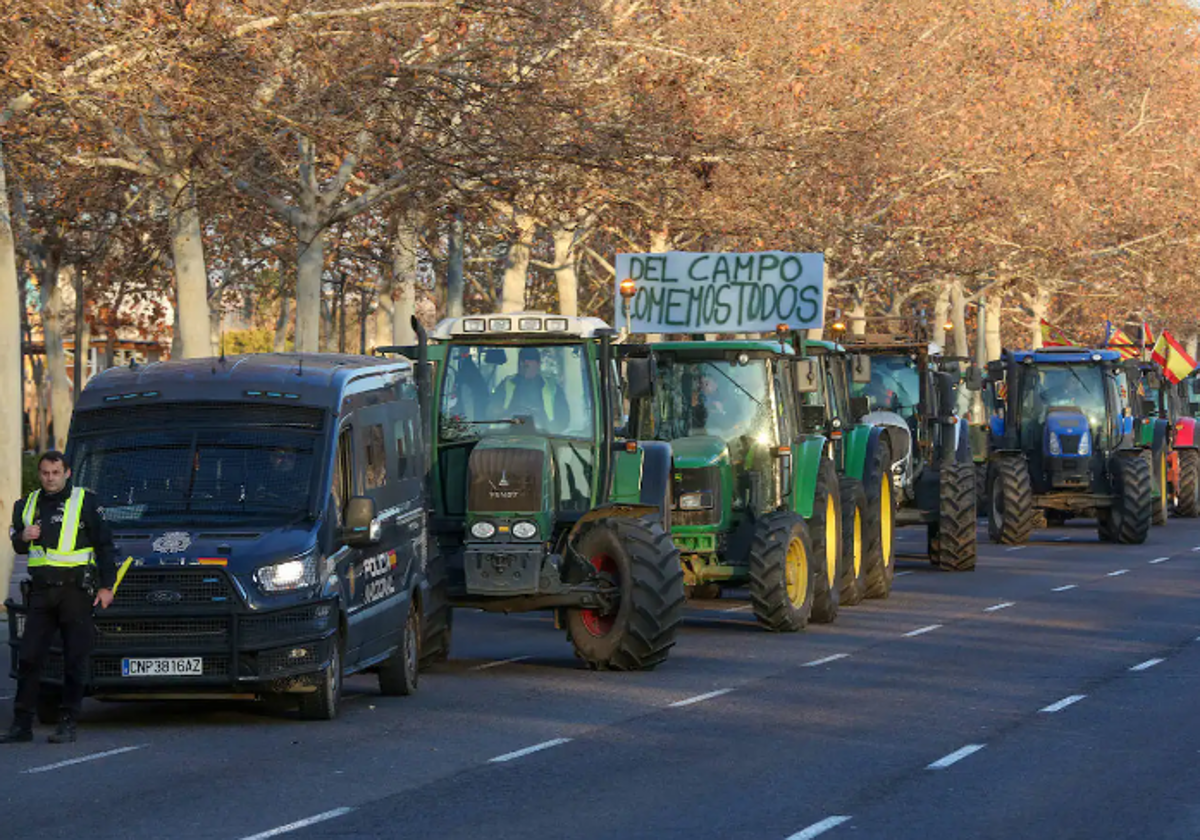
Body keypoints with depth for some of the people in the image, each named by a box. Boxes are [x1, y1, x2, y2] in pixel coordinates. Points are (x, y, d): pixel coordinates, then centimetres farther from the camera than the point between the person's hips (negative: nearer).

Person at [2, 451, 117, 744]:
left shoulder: (85, 502, 0)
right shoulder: (28, 505, 14)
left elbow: (105, 544, 2)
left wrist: (106, 585, -3)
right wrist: (23, 537, -1)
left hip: (75, 589, -4)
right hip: (41, 590, 4)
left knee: (75, 660, -2)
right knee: (29, 657, 0)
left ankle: (68, 724, 3)